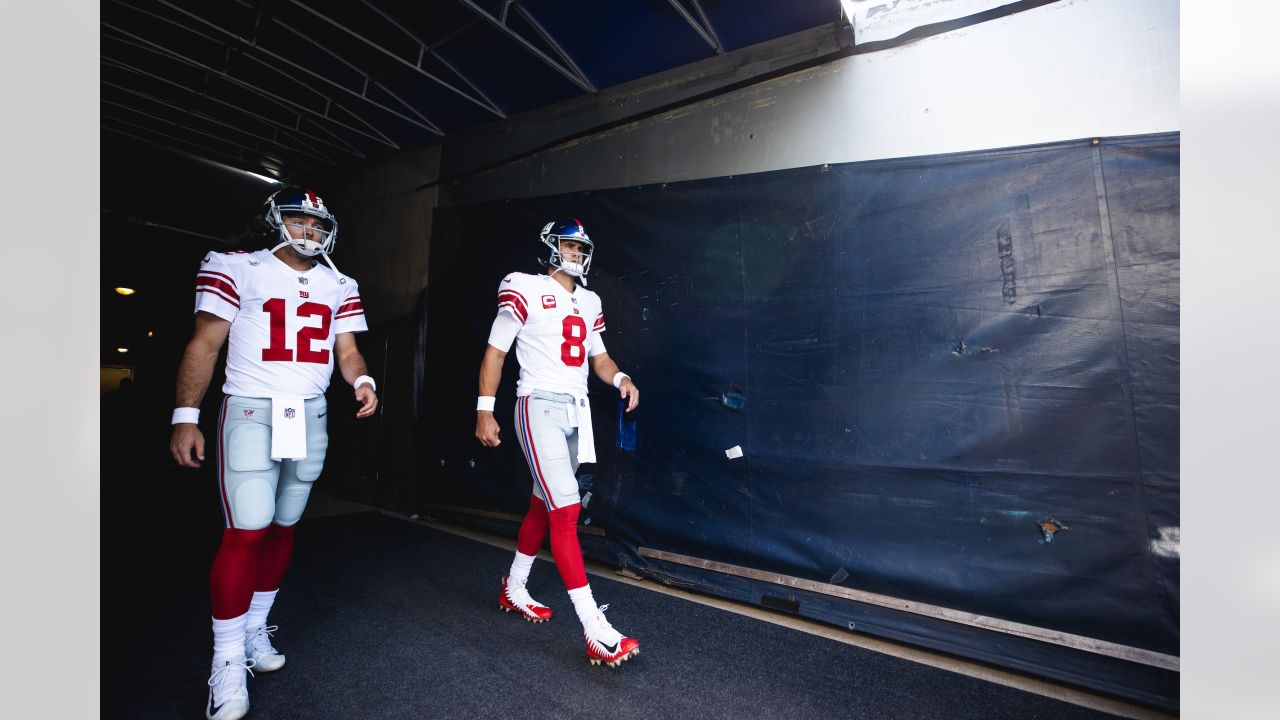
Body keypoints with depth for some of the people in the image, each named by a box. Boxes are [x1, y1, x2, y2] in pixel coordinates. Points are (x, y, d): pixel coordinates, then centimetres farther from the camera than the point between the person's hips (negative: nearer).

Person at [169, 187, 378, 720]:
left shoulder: (338, 286, 11)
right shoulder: (237, 269, 1)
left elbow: (347, 350, 10)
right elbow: (204, 345, -2)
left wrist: (362, 382, -11)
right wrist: (185, 416, -7)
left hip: (311, 416, 4)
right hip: (251, 412, -4)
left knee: (283, 527, 10)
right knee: (246, 531, -7)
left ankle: (254, 631, 27)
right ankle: (228, 661, 8)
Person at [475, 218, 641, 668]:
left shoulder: (589, 301, 15)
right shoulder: (525, 291, -3)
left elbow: (598, 356, 16)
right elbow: (495, 351, -2)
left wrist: (619, 378, -5)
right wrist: (484, 410, -8)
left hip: (576, 410, 7)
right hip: (539, 407, -7)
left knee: (543, 506, 17)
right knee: (566, 512, -10)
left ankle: (513, 590, 38)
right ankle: (596, 633, -4)